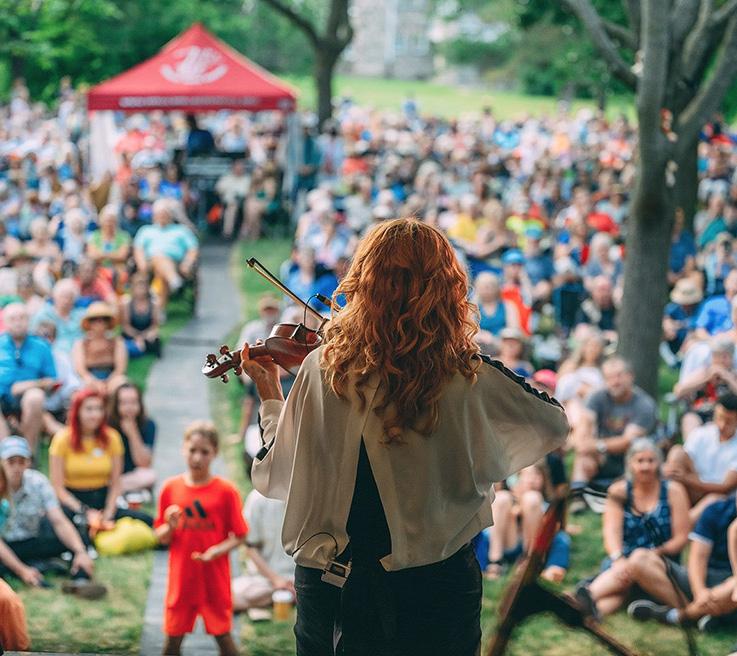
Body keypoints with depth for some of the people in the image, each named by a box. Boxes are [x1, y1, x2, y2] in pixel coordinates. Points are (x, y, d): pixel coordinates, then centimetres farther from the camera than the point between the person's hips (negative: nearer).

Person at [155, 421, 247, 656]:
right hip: (182, 578, 2)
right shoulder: (171, 488, -1)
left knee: (223, 635, 3)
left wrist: (218, 550, -21)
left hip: (215, 578, -2)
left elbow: (240, 536, -4)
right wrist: (171, 527, -17)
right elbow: (161, 538, 5)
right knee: (173, 637, 7)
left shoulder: (225, 491, -7)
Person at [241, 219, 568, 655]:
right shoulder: (471, 378, -12)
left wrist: (270, 396, 14)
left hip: (332, 582, 1)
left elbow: (277, 478, -1)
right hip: (436, 587, -1)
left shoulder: (322, 367, -10)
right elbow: (555, 423, 5)